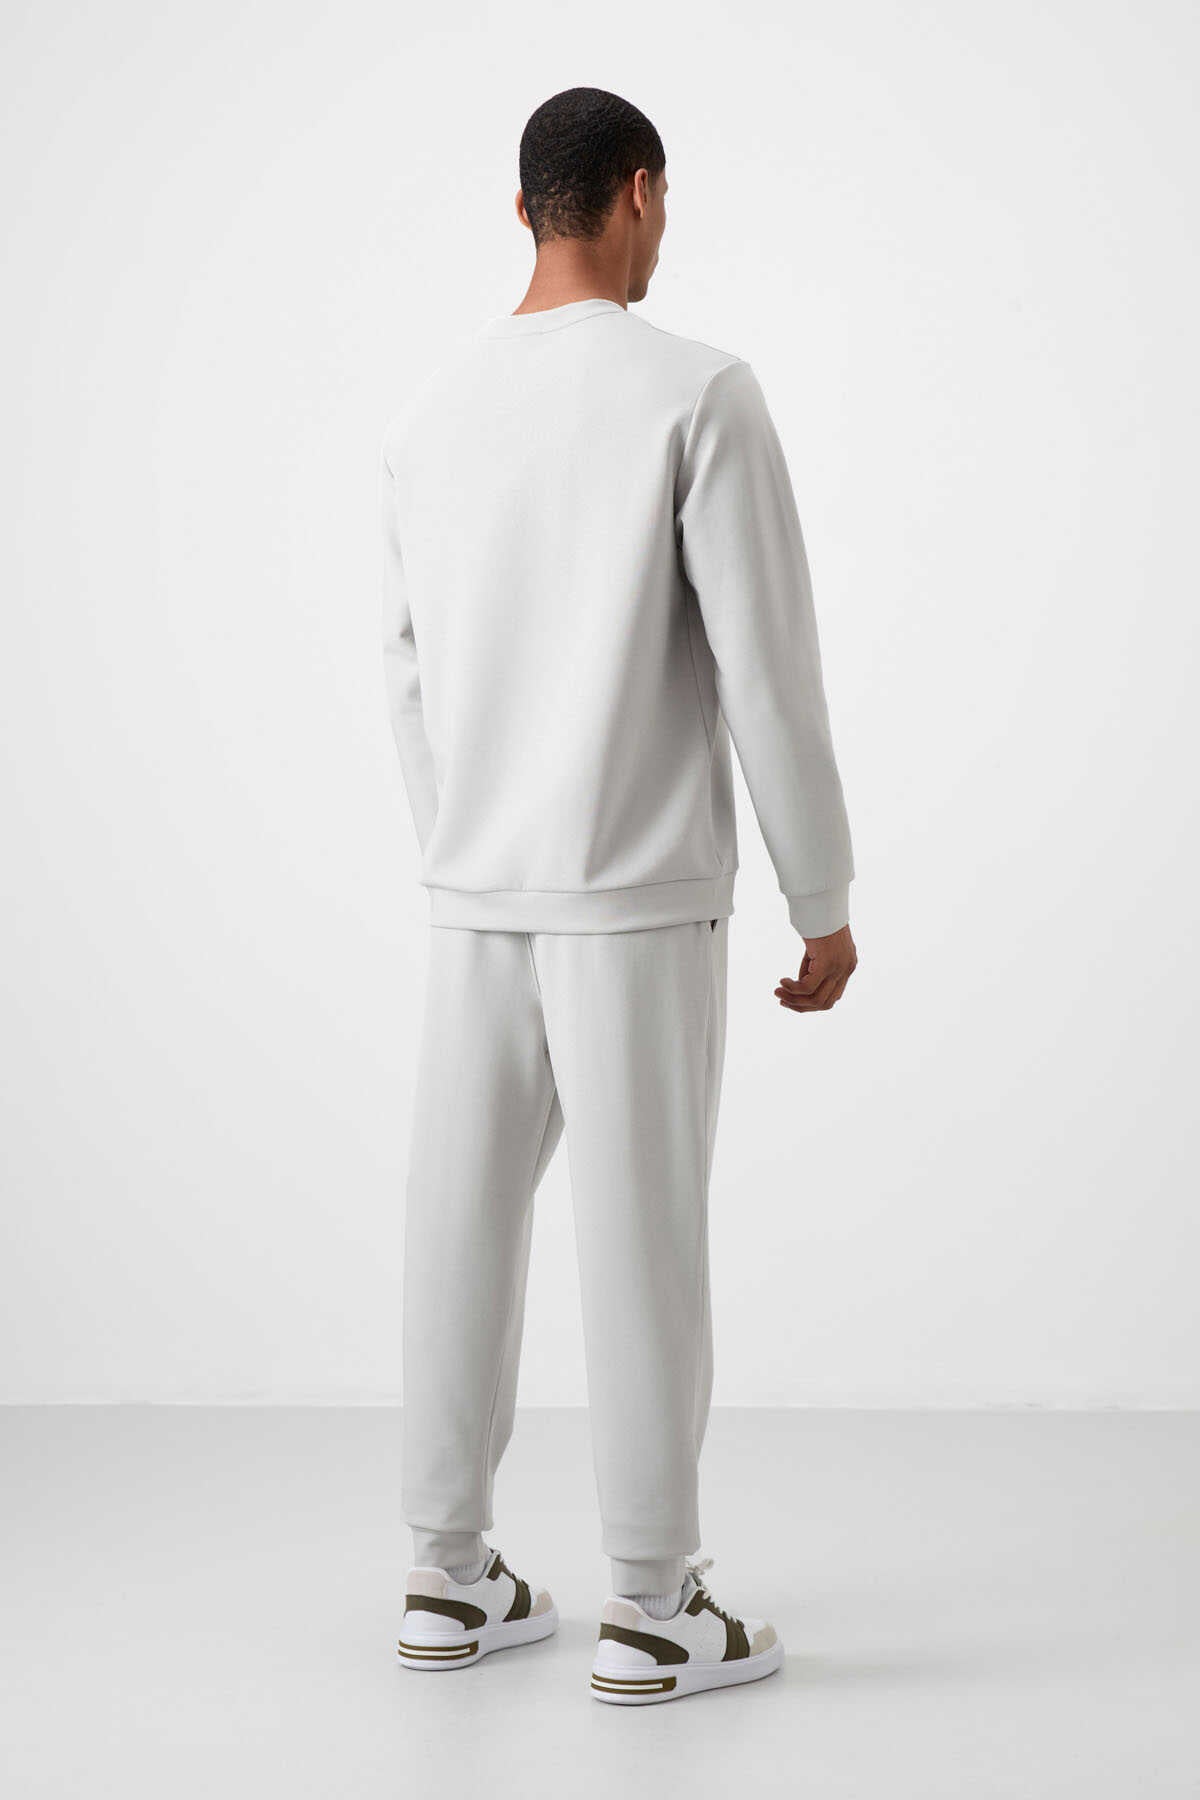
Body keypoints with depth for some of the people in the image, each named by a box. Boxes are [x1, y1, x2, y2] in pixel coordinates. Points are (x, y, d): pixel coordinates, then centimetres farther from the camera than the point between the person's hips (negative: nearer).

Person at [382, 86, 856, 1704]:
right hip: (639, 893, -6)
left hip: (480, 891, 6)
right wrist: (827, 899, -5)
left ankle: (452, 1574, 19)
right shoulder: (703, 393, -13)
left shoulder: (436, 416, 7)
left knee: (468, 1221, 11)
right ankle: (654, 1614, 8)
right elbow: (769, 670, -15)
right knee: (646, 1236, 0)